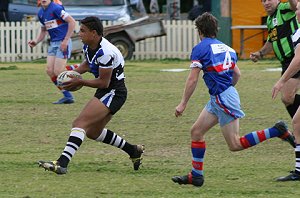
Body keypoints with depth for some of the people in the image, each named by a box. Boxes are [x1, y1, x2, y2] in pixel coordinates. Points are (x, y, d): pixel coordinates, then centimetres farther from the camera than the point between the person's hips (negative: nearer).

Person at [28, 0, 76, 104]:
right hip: (53, 43, 8)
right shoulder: (41, 13, 12)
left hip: (63, 43, -8)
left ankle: (68, 97, 2)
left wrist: (66, 41, -18)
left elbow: (72, 22, -18)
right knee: (50, 71, 1)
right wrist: (36, 42, 6)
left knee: (58, 72, -12)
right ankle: (67, 96, 9)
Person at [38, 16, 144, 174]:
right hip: (105, 93, 11)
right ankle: (133, 151, 33)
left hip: (114, 93, -11)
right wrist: (74, 72, 4)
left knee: (80, 123, -22)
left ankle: (62, 163, -33)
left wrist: (80, 82, -16)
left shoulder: (105, 53, -25)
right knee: (93, 132, 20)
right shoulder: (88, 47, 3)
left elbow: (103, 82, -22)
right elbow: (87, 64, 23)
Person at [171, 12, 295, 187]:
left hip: (223, 98, -9)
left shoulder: (200, 48, -9)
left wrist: (183, 104, -7)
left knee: (235, 145, -8)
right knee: (196, 131, 13)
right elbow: (237, 74, 19)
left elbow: (193, 79, -13)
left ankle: (276, 131, -13)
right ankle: (196, 175, 13)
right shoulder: (225, 48, 15)